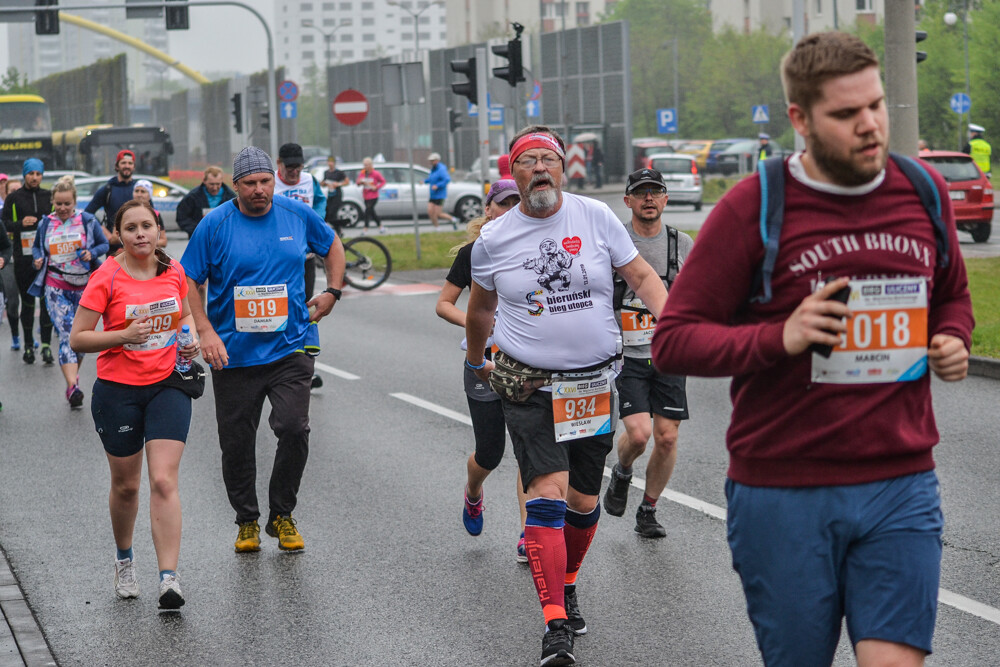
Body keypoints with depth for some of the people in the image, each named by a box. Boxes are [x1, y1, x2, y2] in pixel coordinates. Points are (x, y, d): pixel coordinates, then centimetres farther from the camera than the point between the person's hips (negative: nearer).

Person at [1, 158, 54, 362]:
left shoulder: (50, 197, 9)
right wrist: (21, 224, -15)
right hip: (23, 257, 0)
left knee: (48, 300, -5)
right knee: (27, 301, 6)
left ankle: (46, 345, -2)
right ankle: (28, 345, 14)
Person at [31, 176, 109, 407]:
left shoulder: (88, 221, 0)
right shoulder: (45, 224, 4)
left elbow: (104, 244, 6)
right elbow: (37, 247, 19)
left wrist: (92, 253, -14)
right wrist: (38, 259, -2)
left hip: (85, 286, 1)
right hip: (56, 287, -1)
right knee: (67, 333, -15)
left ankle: (73, 372, 34)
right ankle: (73, 386, -24)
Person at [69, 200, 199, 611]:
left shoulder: (173, 271, 2)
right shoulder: (106, 278, -9)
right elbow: (77, 339, -10)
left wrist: (190, 338, 0)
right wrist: (124, 335, -23)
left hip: (167, 385, 1)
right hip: (118, 391, -1)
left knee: (164, 481, -12)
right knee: (125, 485, 11)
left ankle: (169, 578, -17)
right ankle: (124, 561, 37)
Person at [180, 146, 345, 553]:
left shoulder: (297, 215, 3)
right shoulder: (215, 225, -5)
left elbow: (332, 245, 23)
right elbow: (189, 281, -1)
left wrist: (332, 291, 11)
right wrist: (205, 331, -12)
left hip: (289, 348, 1)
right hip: (233, 354, -1)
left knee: (294, 429, -13)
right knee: (237, 444, 5)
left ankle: (282, 515, 6)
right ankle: (247, 521, 24)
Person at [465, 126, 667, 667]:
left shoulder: (595, 217, -1)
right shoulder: (493, 241, -1)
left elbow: (641, 276, 1)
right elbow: (480, 308, 17)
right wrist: (477, 363, 27)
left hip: (594, 384, 2)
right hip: (529, 387, -2)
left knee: (584, 500, 11)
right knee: (547, 493, -16)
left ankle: (567, 585, 39)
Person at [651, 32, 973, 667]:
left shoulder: (924, 191, 7)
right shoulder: (753, 208, -6)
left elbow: (953, 297, 25)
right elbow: (673, 340, -6)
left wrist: (952, 342, 2)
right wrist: (778, 338, -21)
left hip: (902, 488, 2)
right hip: (782, 492, -2)